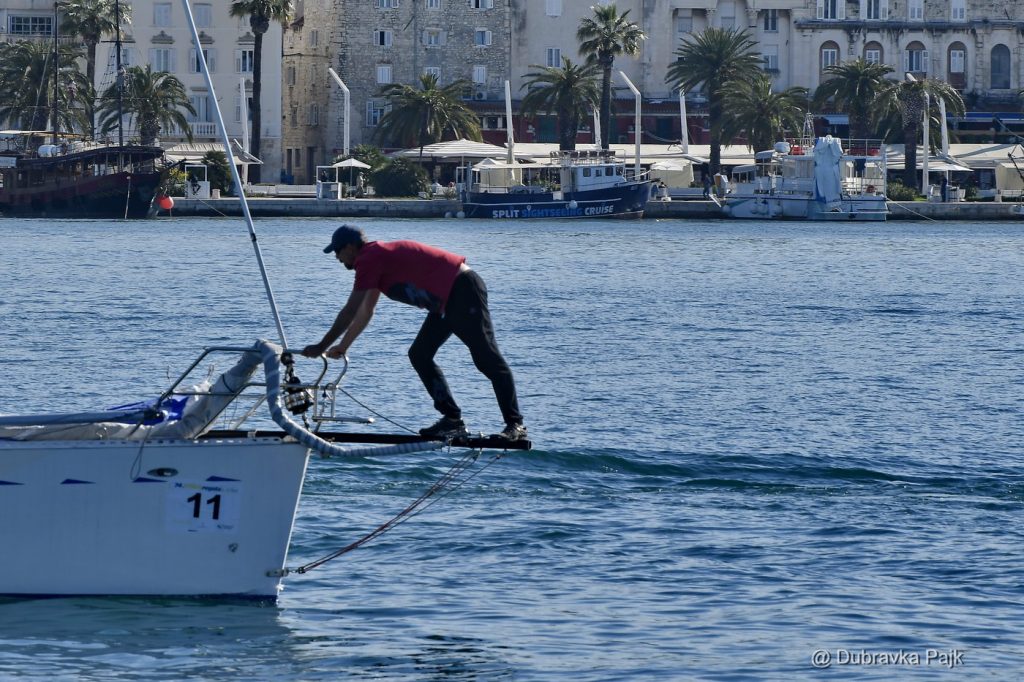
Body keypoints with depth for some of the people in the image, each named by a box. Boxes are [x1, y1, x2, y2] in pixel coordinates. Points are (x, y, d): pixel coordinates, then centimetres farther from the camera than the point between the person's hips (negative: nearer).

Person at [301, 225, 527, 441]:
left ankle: (515, 424, -10)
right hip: (447, 301, 10)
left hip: (463, 291, -10)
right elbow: (365, 313, 29)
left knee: (487, 360, -10)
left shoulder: (368, 259, -11)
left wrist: (322, 347, -6)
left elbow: (350, 311, -12)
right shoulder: (377, 256, 19)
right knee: (419, 356, 10)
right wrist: (342, 347, 32)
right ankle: (453, 420, 5)